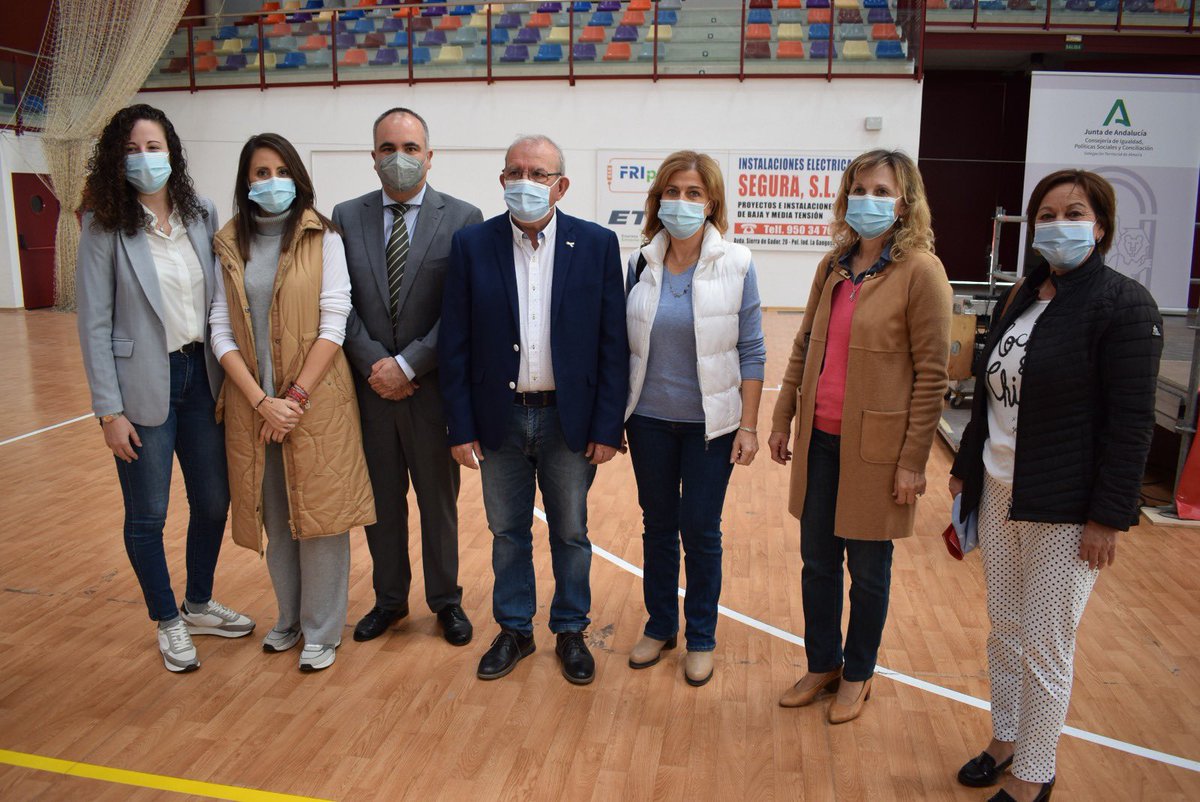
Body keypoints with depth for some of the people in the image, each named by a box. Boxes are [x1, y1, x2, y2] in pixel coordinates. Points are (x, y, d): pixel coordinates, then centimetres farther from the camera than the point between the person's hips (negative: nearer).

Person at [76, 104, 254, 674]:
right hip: (143, 386, -4)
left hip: (200, 376, 4)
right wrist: (110, 411, -11)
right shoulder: (104, 226, -8)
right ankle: (167, 621, 29)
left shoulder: (202, 216, 2)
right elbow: (94, 324, -8)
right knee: (147, 515, 8)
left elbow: (217, 301, 5)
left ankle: (200, 606, 35)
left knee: (214, 499, 13)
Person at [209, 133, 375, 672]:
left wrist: (296, 397, -14)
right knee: (274, 517, 13)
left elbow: (334, 322, -9)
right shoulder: (229, 244, 6)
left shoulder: (322, 237, -3)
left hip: (315, 400, -3)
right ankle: (289, 618, 32)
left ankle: (321, 631, 20)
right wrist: (261, 401, -10)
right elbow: (221, 330, 1)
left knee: (319, 515, 4)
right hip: (254, 404, 3)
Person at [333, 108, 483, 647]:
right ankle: (389, 598, 33)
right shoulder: (346, 217, 5)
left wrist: (408, 364, -16)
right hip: (370, 386, 3)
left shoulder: (462, 219, -4)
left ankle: (445, 600, 30)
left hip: (432, 386, -2)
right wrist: (374, 364, -13)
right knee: (381, 500, 15)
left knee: (440, 500, 12)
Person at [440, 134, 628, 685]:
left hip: (569, 420, -1)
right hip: (499, 419, 1)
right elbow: (454, 344, -2)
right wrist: (460, 427, -5)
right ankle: (514, 630, 34)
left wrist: (607, 428, -8)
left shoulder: (597, 245, -5)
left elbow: (613, 344, -5)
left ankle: (571, 632, 33)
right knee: (508, 533, 15)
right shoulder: (472, 245, -3)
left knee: (571, 534, 13)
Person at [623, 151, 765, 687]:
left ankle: (701, 637, 26)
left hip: (710, 421, -2)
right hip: (650, 419, 2)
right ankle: (660, 626, 32)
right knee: (658, 524, 14)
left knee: (700, 530, 6)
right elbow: (624, 345, 3)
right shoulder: (640, 265, -2)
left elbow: (751, 351, -5)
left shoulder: (736, 265, -7)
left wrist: (748, 426, -8)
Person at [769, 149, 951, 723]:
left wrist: (914, 459, -12)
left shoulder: (920, 271, -10)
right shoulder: (835, 266, 8)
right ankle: (822, 665, 34)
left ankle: (857, 674, 31)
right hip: (819, 439, 6)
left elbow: (931, 373, -11)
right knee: (817, 563, 15)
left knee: (867, 569, 11)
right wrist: (782, 418, 11)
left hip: (875, 445, -5)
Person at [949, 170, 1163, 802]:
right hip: (998, 492, 7)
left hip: (1064, 507, -6)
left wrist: (1108, 517, -16)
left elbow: (1131, 422, -15)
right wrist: (965, 469, 15)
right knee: (1004, 630, 18)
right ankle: (1005, 740, 37)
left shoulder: (1123, 305, -12)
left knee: (1043, 648, 5)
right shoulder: (1019, 299, 9)